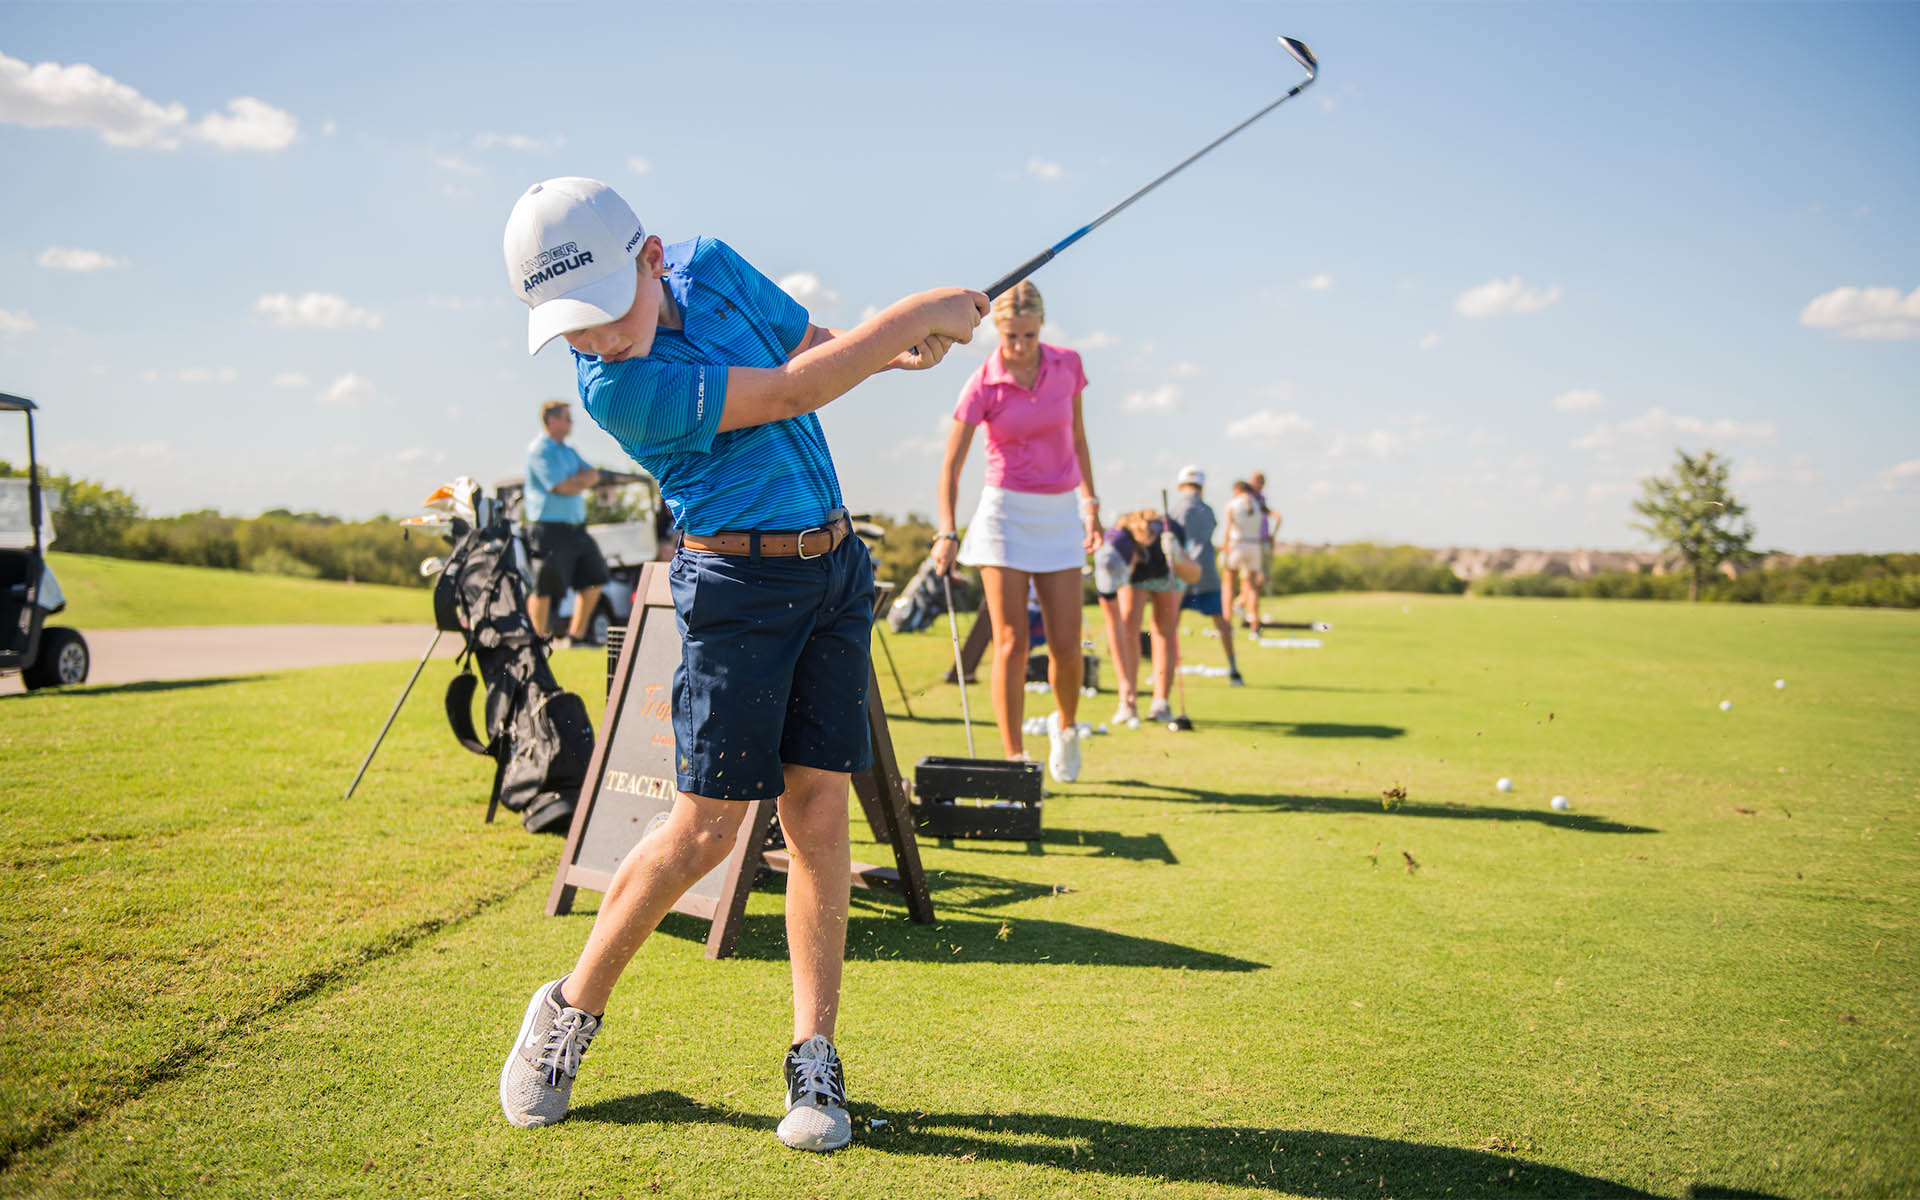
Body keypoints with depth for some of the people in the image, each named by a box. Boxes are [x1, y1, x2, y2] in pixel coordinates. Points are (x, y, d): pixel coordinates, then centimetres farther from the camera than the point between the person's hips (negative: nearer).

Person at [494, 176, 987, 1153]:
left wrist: (902, 348, -4)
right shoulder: (615, 384, -20)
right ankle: (569, 1012, 17)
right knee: (706, 827, -5)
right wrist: (913, 312, -16)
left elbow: (811, 341, 15)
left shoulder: (711, 266, 0)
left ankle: (815, 1061, 6)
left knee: (817, 809, 0)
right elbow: (791, 394, -22)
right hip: (737, 581, -5)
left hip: (836, 564, 5)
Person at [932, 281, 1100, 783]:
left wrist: (1090, 502, 10)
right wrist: (946, 532, -26)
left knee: (1066, 645, -1)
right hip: (1004, 511, -2)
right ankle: (1014, 759, 2)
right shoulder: (983, 385, -10)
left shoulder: (1067, 365, -1)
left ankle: (1065, 725, 29)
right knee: (1012, 642, -7)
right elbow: (951, 465, -13)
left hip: (1059, 515, 2)